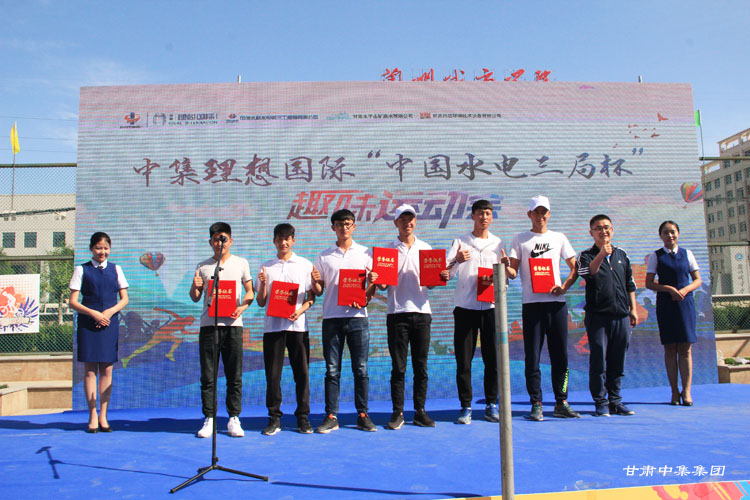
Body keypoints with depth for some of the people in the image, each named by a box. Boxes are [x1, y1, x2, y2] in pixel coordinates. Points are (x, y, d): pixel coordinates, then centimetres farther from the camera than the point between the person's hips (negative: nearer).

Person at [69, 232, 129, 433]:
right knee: (90, 370, 0)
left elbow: (124, 299, 9)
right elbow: (73, 302, 0)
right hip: (88, 324, -2)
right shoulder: (82, 270, 4)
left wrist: (109, 312, -8)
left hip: (110, 323, 2)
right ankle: (93, 417, 7)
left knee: (107, 370, 3)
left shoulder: (115, 269, 10)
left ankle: (103, 416, 10)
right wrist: (94, 314, -13)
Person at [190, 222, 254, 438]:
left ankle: (234, 418, 8)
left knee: (234, 374, 0)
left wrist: (243, 306, -10)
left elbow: (250, 291, 10)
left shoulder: (241, 263, 10)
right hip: (208, 323, 1)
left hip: (232, 323, -1)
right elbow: (195, 298, 15)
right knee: (207, 374, 1)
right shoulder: (202, 266, 13)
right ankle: (209, 419, 8)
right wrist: (195, 286, -8)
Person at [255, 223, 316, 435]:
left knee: (302, 373, 0)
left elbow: (312, 296, 8)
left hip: (297, 325, -1)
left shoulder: (305, 265, 9)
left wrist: (301, 309, -11)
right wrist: (263, 284, -7)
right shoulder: (266, 267, 12)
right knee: (272, 374, 0)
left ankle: (303, 418, 10)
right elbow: (261, 302, 11)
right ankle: (274, 418, 10)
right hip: (272, 325, 1)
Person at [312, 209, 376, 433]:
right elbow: (318, 291, 11)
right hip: (332, 317, 1)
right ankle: (331, 417, 9)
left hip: (357, 316, 0)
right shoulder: (324, 257, 11)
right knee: (332, 370, 3)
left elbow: (374, 283, 8)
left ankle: (363, 415, 10)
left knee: (361, 368, 2)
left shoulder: (364, 253, 9)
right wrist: (314, 282, -11)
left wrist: (365, 297, -11)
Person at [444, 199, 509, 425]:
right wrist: (456, 260, -26)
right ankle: (466, 407, 10)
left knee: (492, 358, 4)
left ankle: (491, 405, 17)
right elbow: (446, 273, -5)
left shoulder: (497, 243, 12)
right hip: (465, 307, -2)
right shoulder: (460, 242, 4)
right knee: (464, 360, 0)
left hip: (490, 306, 2)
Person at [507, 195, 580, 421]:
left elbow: (575, 268, 13)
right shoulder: (520, 240, 8)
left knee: (561, 355, 5)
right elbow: (513, 272, 1)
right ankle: (536, 405, 6)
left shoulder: (559, 238, 13)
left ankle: (561, 403, 15)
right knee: (532, 357, -2)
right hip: (532, 303, -2)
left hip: (557, 302, 2)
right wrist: (506, 267, -22)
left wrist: (565, 286, -4)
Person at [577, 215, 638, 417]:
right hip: (597, 315, -4)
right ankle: (600, 402, 5)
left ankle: (615, 401, 18)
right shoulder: (587, 255, 2)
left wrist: (633, 309, 14)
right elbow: (588, 272, -21)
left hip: (621, 316, 4)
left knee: (618, 361, 9)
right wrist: (601, 255, -36)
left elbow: (630, 284, 20)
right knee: (599, 360, -3)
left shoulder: (622, 255, 15)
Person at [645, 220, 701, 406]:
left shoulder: (687, 254, 9)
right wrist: (670, 289, -14)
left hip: (685, 302, 1)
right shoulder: (656, 256, 4)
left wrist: (685, 290, -10)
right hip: (665, 304, -1)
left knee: (686, 349, -2)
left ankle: (686, 391, 2)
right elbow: (649, 283, 1)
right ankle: (674, 391, 6)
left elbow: (697, 280, 10)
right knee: (670, 349, 1)